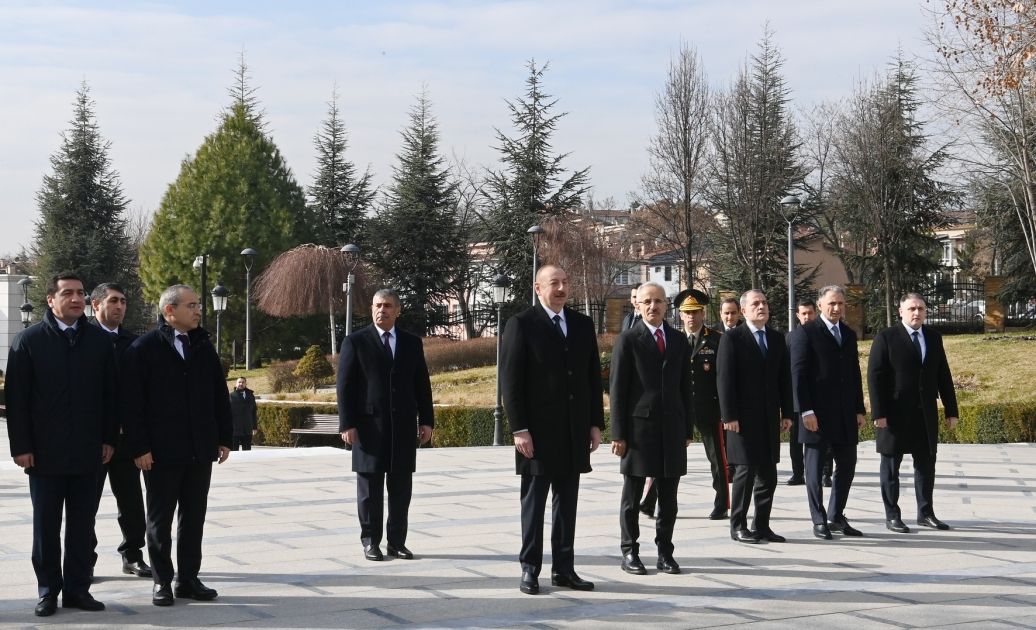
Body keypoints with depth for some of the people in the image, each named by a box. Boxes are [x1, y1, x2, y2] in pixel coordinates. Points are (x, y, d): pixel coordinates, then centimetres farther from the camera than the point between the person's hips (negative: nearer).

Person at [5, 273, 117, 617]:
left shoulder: (99, 340, 6)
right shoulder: (29, 340, -1)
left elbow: (110, 393, 9)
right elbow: (15, 397, -3)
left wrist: (108, 438, 4)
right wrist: (21, 446, -8)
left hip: (88, 451, 2)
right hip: (45, 452, -2)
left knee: (82, 525, 6)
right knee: (46, 525, 5)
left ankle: (78, 588, 14)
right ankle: (48, 590, 13)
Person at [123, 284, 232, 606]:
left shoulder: (203, 346, 9)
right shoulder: (144, 348, -6)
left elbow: (219, 395, 11)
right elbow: (132, 403, -9)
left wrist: (224, 438, 7)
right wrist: (139, 447, -13)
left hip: (200, 450, 5)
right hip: (161, 452, -4)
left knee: (193, 518, 10)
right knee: (160, 519, 6)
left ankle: (188, 579, 18)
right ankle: (162, 581, 15)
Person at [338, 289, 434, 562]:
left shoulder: (412, 343, 12)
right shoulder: (355, 342, 1)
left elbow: (422, 384, 13)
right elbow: (345, 386, -2)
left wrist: (426, 420, 6)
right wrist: (347, 424, -9)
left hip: (404, 426, 3)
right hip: (370, 426, -3)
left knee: (401, 488, 4)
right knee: (370, 488, 2)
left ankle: (397, 541, 12)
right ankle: (370, 542, 9)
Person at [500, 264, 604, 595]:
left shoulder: (583, 325, 10)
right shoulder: (521, 325, -5)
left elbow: (593, 377, 13)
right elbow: (510, 381, -8)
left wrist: (595, 423, 7)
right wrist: (519, 429, -13)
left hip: (575, 431, 5)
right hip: (538, 431, -5)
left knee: (567, 502, 8)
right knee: (533, 502, 3)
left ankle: (564, 568, 15)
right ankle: (529, 569, 9)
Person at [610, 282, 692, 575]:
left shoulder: (679, 341, 11)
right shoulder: (628, 340, -2)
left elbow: (685, 387, 14)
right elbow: (617, 390, -4)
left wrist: (688, 429, 9)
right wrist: (618, 434, -9)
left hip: (672, 428, 4)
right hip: (639, 427, -4)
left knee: (668, 496, 7)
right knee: (632, 497, 4)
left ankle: (665, 552, 15)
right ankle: (630, 552, 12)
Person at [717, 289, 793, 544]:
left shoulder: (777, 339, 12)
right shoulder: (732, 339, -5)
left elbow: (784, 378, 14)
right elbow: (724, 379, -9)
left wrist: (787, 413, 8)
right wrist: (729, 416, -14)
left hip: (770, 418, 6)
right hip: (744, 418, -6)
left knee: (768, 474, 7)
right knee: (745, 470, -3)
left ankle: (762, 526, 14)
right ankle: (738, 526, 6)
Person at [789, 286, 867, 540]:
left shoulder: (849, 335, 15)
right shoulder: (805, 333, -6)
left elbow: (855, 374, 18)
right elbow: (798, 374, -10)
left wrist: (859, 409, 12)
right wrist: (806, 411, -16)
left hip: (845, 414, 6)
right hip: (817, 413, -6)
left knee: (847, 465, 7)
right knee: (815, 467, 2)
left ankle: (836, 516, 19)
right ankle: (819, 521, 10)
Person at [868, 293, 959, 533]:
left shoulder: (933, 337, 9)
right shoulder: (886, 338, -6)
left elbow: (943, 376, 10)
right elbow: (875, 376, -9)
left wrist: (951, 410, 7)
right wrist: (878, 413, -15)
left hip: (926, 414, 5)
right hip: (896, 414, -5)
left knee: (926, 464, 8)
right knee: (891, 465, 4)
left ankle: (925, 513, 18)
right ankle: (892, 515, 11)